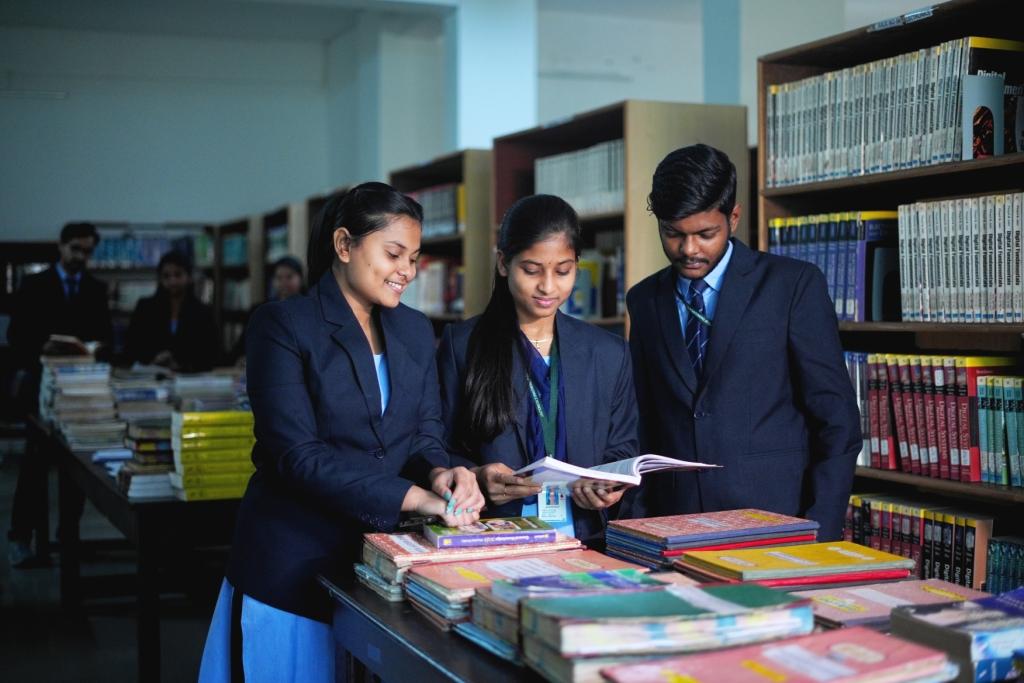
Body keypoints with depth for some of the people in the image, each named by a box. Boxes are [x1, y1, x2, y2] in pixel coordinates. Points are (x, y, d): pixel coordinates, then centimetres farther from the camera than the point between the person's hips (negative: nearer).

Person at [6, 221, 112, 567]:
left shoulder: (97, 289, 10)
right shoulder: (34, 285, 2)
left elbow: (106, 334, 7)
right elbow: (16, 334, -3)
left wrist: (97, 348, -15)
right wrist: (40, 347, -22)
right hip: (43, 381, -3)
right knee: (36, 460, -4)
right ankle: (21, 537, -2)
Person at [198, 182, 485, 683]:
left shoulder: (416, 331, 10)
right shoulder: (282, 324, -9)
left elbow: (426, 433, 7)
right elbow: (297, 453, -18)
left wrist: (439, 473, -17)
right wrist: (411, 497, -25)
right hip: (297, 562, -5)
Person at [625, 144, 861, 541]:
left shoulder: (795, 284, -3)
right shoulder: (644, 300, 10)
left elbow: (837, 421, -4)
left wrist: (819, 534, -10)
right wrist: (640, 524, 4)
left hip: (774, 519, -3)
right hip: (673, 530, 4)